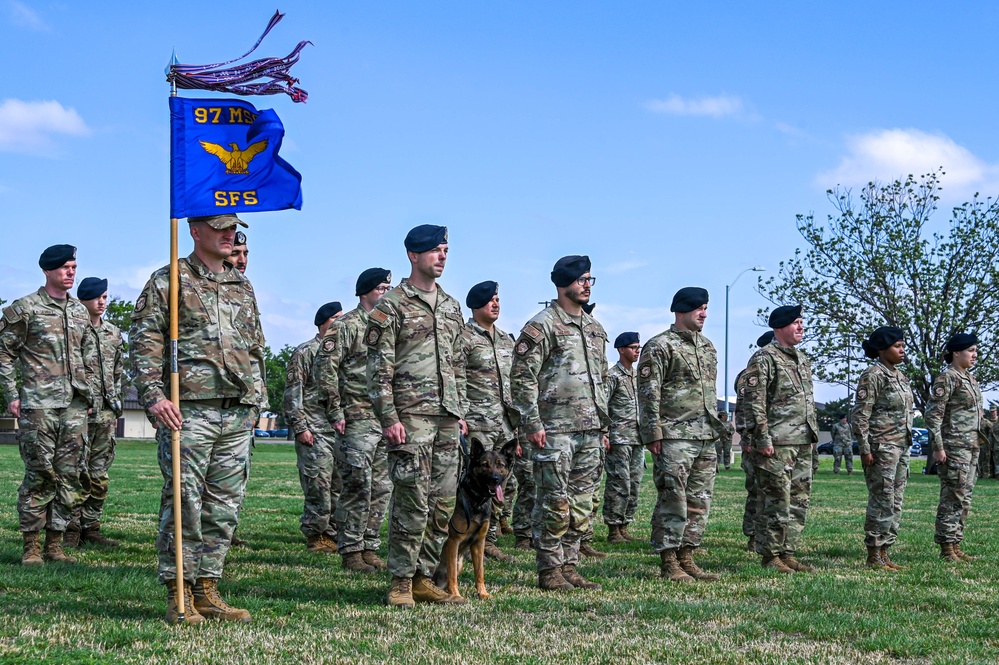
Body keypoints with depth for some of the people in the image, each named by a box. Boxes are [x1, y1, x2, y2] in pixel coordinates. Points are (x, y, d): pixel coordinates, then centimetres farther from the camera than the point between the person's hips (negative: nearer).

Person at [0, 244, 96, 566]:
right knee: (40, 475, -6)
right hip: (38, 405, -5)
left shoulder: (80, 311, 16)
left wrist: (89, 396, 16)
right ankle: (31, 546, 2)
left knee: (71, 476, 3)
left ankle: (55, 544, 11)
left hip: (75, 407, 5)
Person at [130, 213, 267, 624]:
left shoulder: (243, 286, 20)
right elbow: (144, 343, -4)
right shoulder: (167, 282, 2)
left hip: (238, 412, 6)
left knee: (224, 505, 5)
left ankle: (207, 590, 12)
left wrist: (257, 398, 18)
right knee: (184, 502, -7)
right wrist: (154, 396, -15)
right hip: (188, 408, -6)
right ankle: (179, 594, -1)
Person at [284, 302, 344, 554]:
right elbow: (293, 393, -6)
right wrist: (300, 427, -12)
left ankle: (332, 534, 13)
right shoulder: (305, 352, -1)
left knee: (339, 486, 5)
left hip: (343, 429, 6)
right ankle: (316, 536, 0)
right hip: (316, 431, -6)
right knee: (318, 485, -8)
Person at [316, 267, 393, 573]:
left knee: (382, 488, 8)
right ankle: (351, 551, 0)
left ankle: (370, 549, 15)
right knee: (358, 487, -7)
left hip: (387, 419, 7)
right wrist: (335, 411, -15)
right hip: (358, 419, -7)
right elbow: (325, 368, -12)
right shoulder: (346, 325, -6)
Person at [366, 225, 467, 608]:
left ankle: (423, 579, 13)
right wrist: (389, 418, -15)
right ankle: (401, 582, -1)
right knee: (412, 501, -9)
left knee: (443, 503, 5)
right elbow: (379, 368, -8)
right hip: (410, 416, -7)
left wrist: (460, 412, 16)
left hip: (447, 418, 7)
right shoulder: (391, 306, -3)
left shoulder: (451, 307, 18)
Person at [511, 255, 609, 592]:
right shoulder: (542, 326, -7)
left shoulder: (595, 329, 17)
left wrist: (603, 426, 18)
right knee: (554, 502, -5)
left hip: (589, 430, 8)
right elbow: (522, 377, -11)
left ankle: (569, 566, 16)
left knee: (581, 503, 9)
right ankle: (549, 571, 1)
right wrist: (533, 423, -16)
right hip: (555, 429, -8)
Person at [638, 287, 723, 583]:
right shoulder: (660, 346, -7)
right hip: (674, 436, -8)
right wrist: (653, 434, -16)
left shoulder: (708, 346, 17)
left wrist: (715, 428, 19)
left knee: (699, 501, 9)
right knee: (673, 501, -6)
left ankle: (686, 558, 16)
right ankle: (668, 563, -1)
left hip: (706, 437, 8)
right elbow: (648, 393, -11)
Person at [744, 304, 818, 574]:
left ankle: (788, 554, 15)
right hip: (777, 444, -8)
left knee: (799, 501, 9)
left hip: (803, 444, 9)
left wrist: (812, 435, 19)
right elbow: (755, 402, -13)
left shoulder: (803, 359, 18)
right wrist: (763, 438, -18)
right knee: (777, 501, -7)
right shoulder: (764, 359, -8)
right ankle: (771, 556, -1)